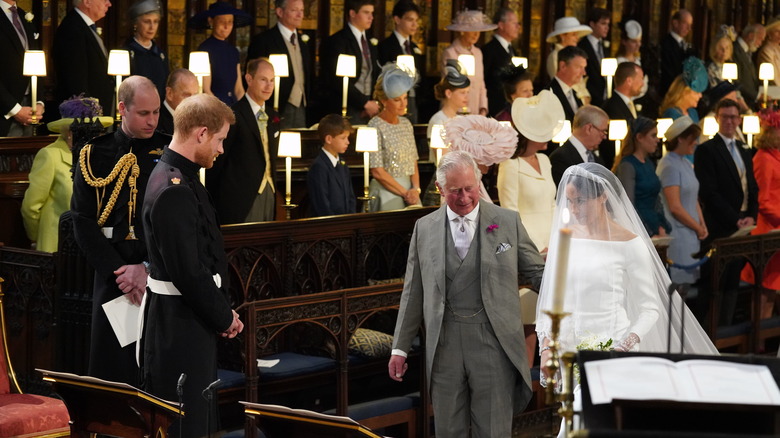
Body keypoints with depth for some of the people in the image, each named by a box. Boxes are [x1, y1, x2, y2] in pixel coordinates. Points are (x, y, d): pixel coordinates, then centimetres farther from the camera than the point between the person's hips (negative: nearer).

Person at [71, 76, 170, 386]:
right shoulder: (95, 155, 4)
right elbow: (83, 222, 0)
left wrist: (148, 268, -11)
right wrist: (118, 272, -9)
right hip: (113, 277, 1)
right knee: (112, 369, 2)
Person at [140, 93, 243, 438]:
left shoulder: (178, 176, 9)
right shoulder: (174, 190, -24)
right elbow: (188, 272, -24)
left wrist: (222, 311, 8)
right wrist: (224, 318, -11)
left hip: (189, 316, 10)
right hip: (179, 322, -10)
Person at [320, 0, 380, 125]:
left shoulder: (370, 43, 17)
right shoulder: (336, 42, -5)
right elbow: (339, 81, -13)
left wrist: (375, 104, 1)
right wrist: (365, 103, -13)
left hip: (369, 111, 6)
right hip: (348, 112, -6)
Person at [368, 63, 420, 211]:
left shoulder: (406, 124, 12)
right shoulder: (375, 126, -9)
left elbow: (413, 163, 12)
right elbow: (377, 172, -13)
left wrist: (415, 189, -5)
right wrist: (405, 193, -11)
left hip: (409, 190, 6)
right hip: (386, 192, -6)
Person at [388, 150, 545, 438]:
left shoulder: (508, 222, 3)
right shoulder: (425, 228, 7)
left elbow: (538, 273, 7)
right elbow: (413, 293, 11)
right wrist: (400, 348, 10)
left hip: (493, 343, -2)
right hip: (444, 346, 2)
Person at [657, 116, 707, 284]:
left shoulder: (686, 164, 15)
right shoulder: (669, 166, -13)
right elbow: (675, 207, -17)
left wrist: (702, 225, 5)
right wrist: (698, 228, -7)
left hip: (691, 235, 9)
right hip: (676, 236, -9)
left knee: (689, 280, 7)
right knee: (678, 281, -7)